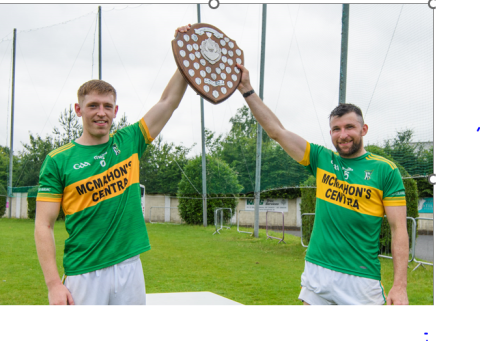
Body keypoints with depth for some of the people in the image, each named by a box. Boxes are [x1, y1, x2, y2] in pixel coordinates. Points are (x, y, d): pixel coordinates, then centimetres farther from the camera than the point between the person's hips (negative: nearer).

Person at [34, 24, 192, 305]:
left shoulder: (129, 142, 6)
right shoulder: (59, 161, -3)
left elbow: (169, 101, 7)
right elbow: (44, 226, -5)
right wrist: (54, 284, -13)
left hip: (130, 268, 3)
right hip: (84, 274, -3)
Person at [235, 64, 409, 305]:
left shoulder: (385, 170, -3)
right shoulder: (322, 159, 7)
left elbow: (399, 229, -5)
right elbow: (276, 130, 7)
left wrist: (400, 287, -12)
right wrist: (247, 90, 3)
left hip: (360, 279, -3)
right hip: (316, 272, 4)